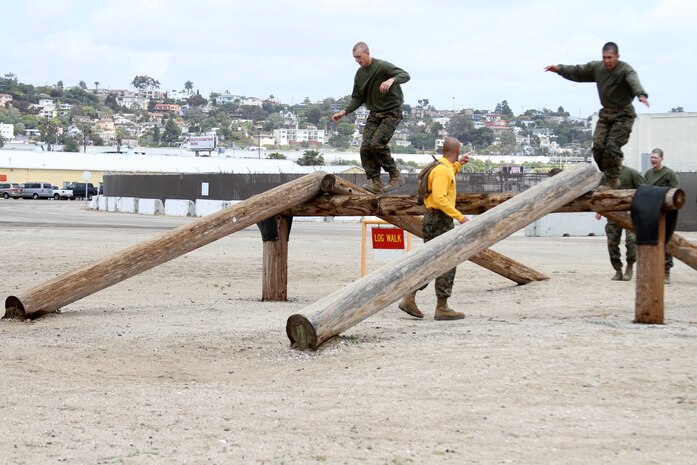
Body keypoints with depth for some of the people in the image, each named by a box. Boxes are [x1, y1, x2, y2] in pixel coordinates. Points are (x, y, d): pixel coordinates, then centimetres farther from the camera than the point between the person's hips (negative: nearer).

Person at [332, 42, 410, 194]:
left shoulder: (383, 66, -14)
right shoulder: (359, 74, 8)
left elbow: (405, 75, -23)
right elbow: (358, 98, 13)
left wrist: (392, 80, -44)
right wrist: (344, 112, -1)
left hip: (391, 112, -7)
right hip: (374, 114, 7)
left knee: (377, 144, -22)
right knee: (366, 147, -9)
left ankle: (395, 176, -8)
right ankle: (375, 183, -6)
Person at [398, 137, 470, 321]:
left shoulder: (444, 166, 14)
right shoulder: (442, 170, -17)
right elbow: (439, 198, -26)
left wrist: (458, 164, 32)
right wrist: (459, 216, -25)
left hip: (433, 220, 10)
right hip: (440, 220, -10)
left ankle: (409, 299, 10)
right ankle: (442, 308, -3)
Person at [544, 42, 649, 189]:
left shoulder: (626, 70, -18)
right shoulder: (597, 68, 3)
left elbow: (634, 82, -39)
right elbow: (577, 72, 15)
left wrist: (641, 94, -59)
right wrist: (560, 69, 6)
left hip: (623, 114, -6)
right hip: (605, 113, 6)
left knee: (612, 146, -17)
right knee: (598, 146, -6)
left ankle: (611, 180, -4)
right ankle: (608, 175, 13)